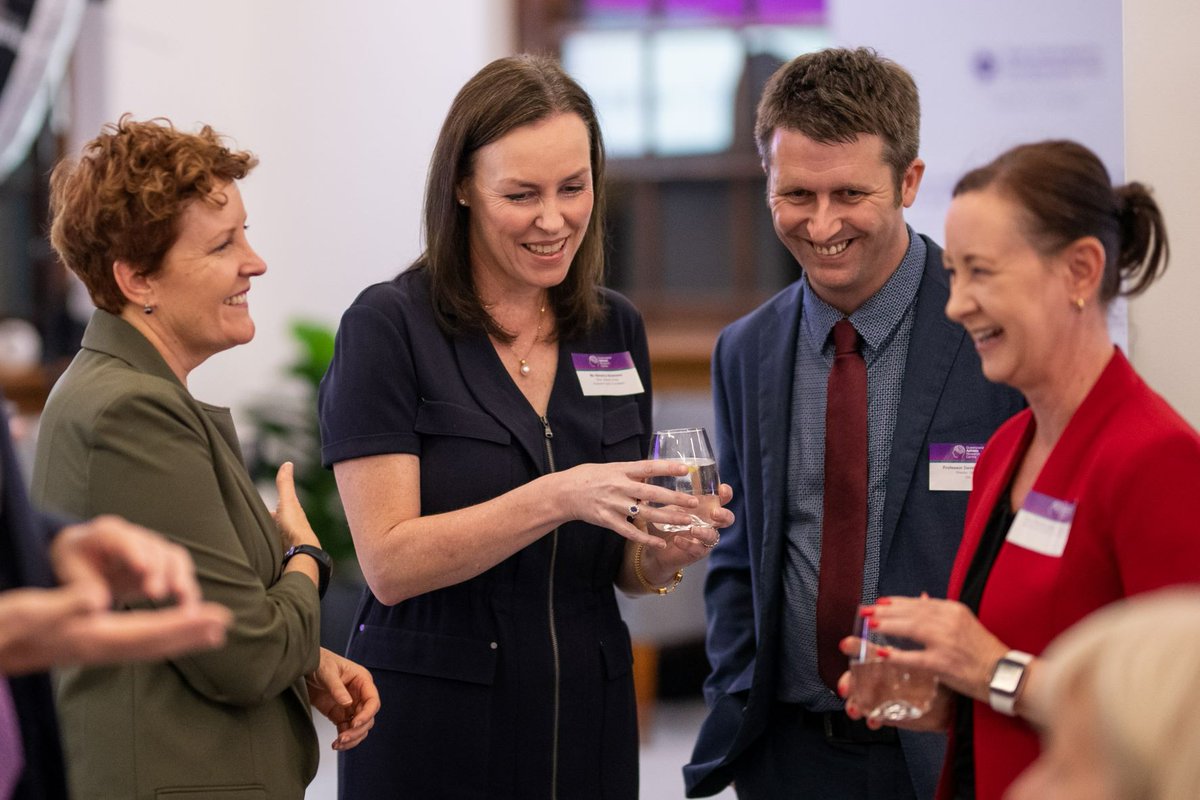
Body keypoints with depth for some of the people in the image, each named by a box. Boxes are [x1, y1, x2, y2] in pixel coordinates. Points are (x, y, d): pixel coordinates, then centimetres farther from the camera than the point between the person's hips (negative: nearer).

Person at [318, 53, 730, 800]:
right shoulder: (389, 326, -9)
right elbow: (391, 563, -15)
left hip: (588, 716, 5)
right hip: (433, 734, -4)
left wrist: (660, 555, -8)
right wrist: (556, 498, -26)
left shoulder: (615, 329, 6)